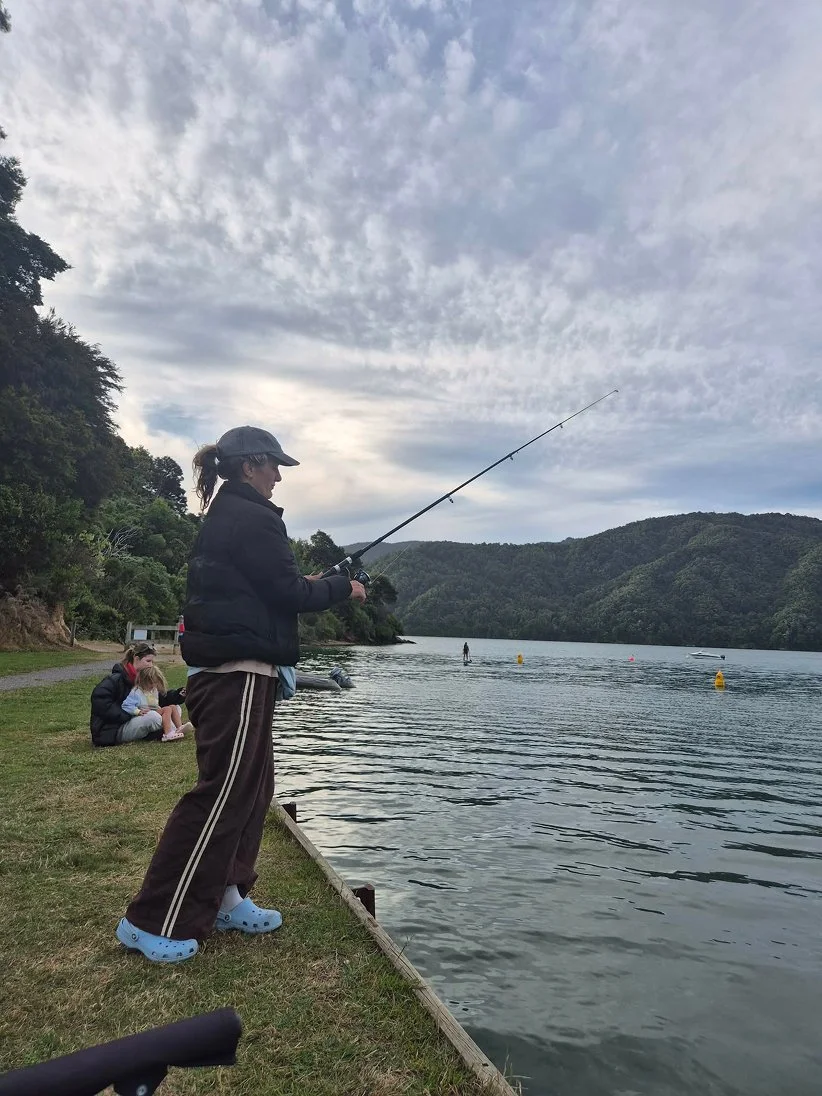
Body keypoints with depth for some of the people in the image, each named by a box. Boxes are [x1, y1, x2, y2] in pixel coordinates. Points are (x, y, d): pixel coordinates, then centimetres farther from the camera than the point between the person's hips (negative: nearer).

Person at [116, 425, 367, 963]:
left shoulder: (221, 517, 17)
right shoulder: (254, 519, -14)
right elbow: (288, 594, -14)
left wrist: (302, 582, 17)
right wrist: (342, 587, 0)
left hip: (222, 672, 10)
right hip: (239, 674, -10)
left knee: (251, 787, 17)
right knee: (223, 793, -3)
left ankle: (225, 898, 27)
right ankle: (153, 922, 8)